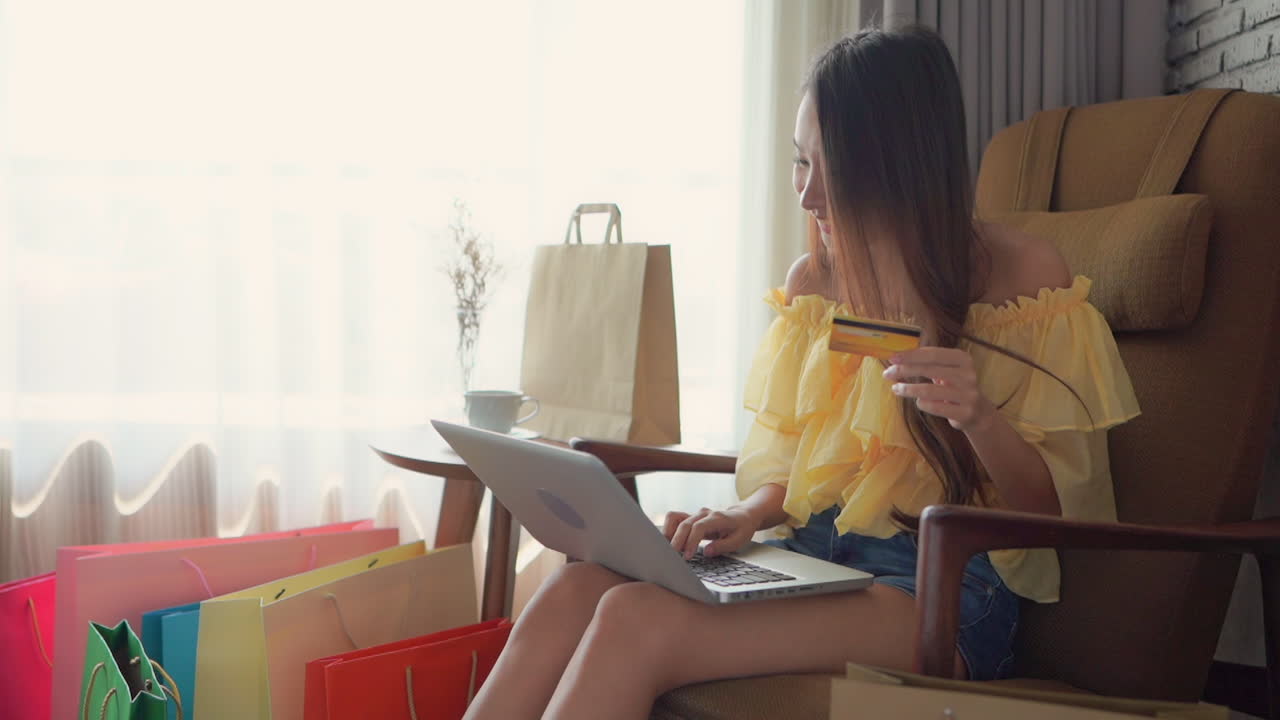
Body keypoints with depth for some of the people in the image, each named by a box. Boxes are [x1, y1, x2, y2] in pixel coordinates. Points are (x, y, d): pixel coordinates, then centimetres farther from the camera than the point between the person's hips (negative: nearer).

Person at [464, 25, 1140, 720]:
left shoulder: (1025, 275, -4)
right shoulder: (812, 279, 11)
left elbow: (1056, 509, -1)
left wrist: (979, 418, -21)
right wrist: (750, 512, -4)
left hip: (939, 588, -5)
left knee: (636, 619, -29)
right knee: (574, 590, -25)